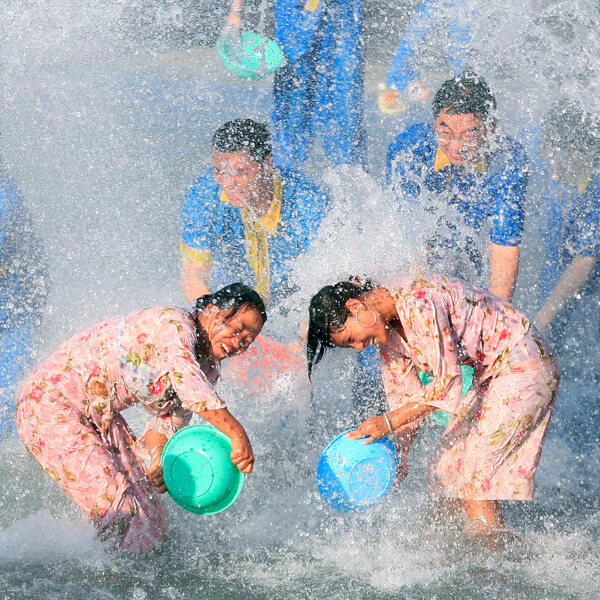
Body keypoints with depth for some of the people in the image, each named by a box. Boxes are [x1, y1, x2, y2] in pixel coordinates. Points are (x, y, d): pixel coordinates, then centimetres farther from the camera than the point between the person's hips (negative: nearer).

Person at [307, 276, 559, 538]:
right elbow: (407, 398, 9)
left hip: (525, 366, -10)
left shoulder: (417, 302, -26)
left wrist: (389, 421, -27)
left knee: (472, 476, -11)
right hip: (488, 376, 10)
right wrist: (398, 456, -2)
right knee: (447, 470, 8)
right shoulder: (386, 330, 3)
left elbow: (448, 382, -27)